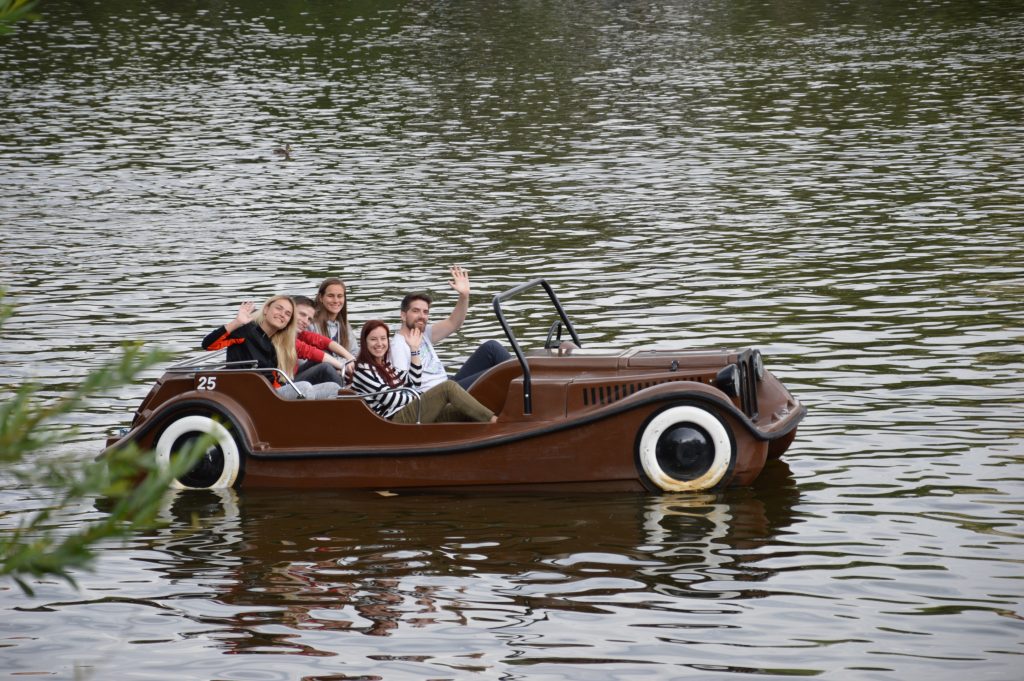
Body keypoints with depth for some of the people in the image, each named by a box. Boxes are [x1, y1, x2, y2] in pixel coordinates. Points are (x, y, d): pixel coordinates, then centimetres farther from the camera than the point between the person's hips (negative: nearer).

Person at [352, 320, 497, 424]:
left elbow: (413, 384, 17)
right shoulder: (363, 369, -5)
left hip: (407, 412, 9)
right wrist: (418, 397, 0)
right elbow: (388, 398, -12)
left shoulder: (385, 364, 22)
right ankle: (494, 421, -22)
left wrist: (414, 350, 15)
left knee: (467, 413, -9)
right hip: (396, 420, -9)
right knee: (448, 387, -19)